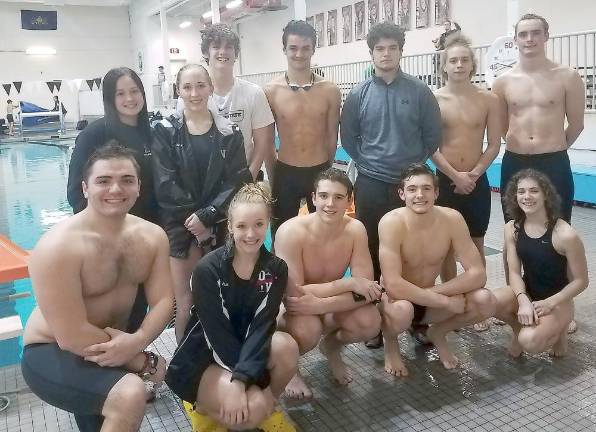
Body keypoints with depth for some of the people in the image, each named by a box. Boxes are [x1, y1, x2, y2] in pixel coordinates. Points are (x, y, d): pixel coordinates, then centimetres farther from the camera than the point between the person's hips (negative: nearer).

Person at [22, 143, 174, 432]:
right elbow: (72, 337, -28)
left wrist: (137, 341, -31)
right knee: (130, 394, -28)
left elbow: (163, 301, -10)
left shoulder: (152, 236, -7)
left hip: (114, 348, 6)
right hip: (51, 354, -6)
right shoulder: (58, 247, -26)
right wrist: (146, 362, -21)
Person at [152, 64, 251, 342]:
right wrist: (194, 217, -11)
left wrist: (207, 216, -13)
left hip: (219, 227, 1)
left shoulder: (229, 133, 3)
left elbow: (237, 183, -3)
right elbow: (165, 185, -5)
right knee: (185, 303, -4)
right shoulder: (165, 132, 1)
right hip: (179, 226, -1)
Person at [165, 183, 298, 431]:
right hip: (201, 358, -4)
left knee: (286, 346, -28)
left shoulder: (276, 269, -7)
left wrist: (242, 378, -32)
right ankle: (206, 406, 5)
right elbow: (216, 332, -20)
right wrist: (258, 380, -24)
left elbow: (262, 326, -17)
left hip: (244, 348, 4)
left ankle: (267, 406, -1)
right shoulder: (208, 269, -18)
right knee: (253, 409, -28)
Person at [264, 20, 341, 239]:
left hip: (320, 171, 1)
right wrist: (272, 176, 7)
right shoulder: (271, 91, -7)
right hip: (285, 173, -1)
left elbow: (332, 136, 5)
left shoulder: (330, 90, -5)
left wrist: (326, 170, 12)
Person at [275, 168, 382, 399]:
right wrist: (350, 284, -29)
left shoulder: (355, 229, -17)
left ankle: (331, 346, 13)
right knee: (306, 329, -37)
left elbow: (368, 290, -20)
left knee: (370, 321, -24)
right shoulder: (291, 232, -28)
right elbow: (294, 294, -30)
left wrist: (319, 304, -35)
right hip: (290, 309, -4)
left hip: (328, 308, 4)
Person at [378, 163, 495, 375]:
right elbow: (393, 285, -34)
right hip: (398, 299, -4)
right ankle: (390, 343, 0)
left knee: (486, 301, -18)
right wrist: (444, 301, -28)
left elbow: (478, 274, -15)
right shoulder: (391, 222, -27)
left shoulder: (452, 219, -15)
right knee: (401, 309, -38)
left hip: (429, 300, 4)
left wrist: (432, 291, -23)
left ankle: (437, 334, 12)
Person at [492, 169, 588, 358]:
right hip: (526, 293, 4)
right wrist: (523, 300, -25)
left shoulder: (565, 234, -22)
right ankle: (520, 327, 6)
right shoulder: (512, 228, -6)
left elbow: (581, 281, -13)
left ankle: (557, 330, 7)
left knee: (529, 341, -30)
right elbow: (514, 271, -6)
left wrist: (549, 304, -20)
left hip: (557, 300, -4)